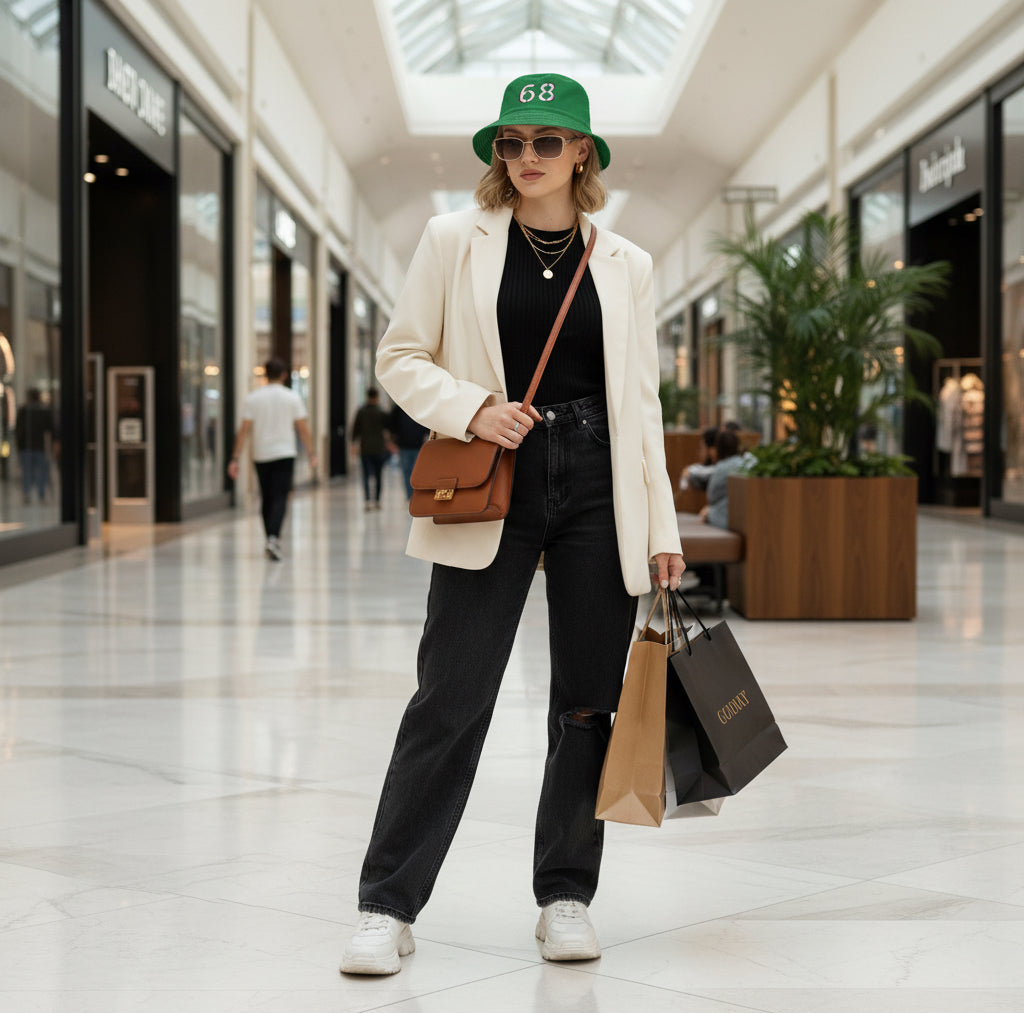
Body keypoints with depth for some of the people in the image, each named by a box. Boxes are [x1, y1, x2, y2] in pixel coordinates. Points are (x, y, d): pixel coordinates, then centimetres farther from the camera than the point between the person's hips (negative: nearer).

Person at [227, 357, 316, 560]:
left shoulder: (253, 397, 0)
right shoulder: (292, 397, -3)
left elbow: (244, 430, -2)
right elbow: (303, 429, -2)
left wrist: (235, 459, 0)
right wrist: (311, 454, 8)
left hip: (261, 456, 2)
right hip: (284, 454, -2)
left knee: (267, 499, 15)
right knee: (280, 498, -6)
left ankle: (271, 541, 21)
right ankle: (273, 538, -24)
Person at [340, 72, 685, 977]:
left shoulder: (626, 265, 10)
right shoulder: (454, 241, 5)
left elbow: (640, 401, 11)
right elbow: (400, 358, 6)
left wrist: (663, 528, 6)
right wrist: (472, 408, -13)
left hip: (599, 492, 2)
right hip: (492, 492, -2)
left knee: (590, 700, 5)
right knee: (450, 698, -4)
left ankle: (566, 896, 19)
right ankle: (388, 907, 4)